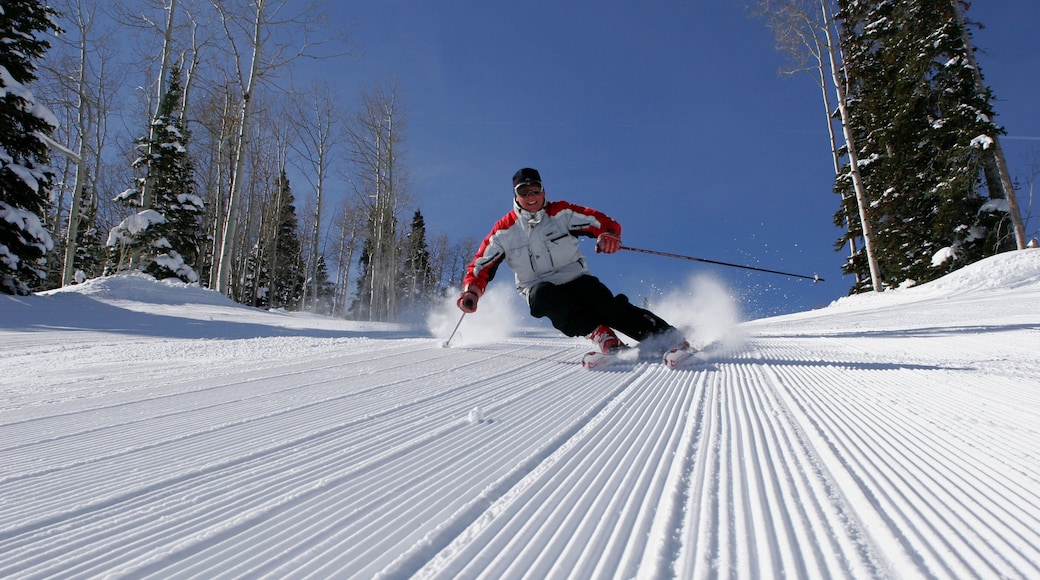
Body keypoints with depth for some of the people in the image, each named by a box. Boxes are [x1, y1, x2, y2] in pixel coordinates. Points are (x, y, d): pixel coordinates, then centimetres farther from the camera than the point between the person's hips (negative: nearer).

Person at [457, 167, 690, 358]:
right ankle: (600, 334, -43)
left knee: (609, 306, -27)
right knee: (542, 293, -35)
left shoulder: (561, 213, -3)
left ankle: (667, 337, -29)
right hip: (539, 289, 1)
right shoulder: (504, 231, -1)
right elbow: (481, 266, 1)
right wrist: (472, 291, -19)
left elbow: (604, 222, -5)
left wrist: (609, 235, -29)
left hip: (576, 279, 0)